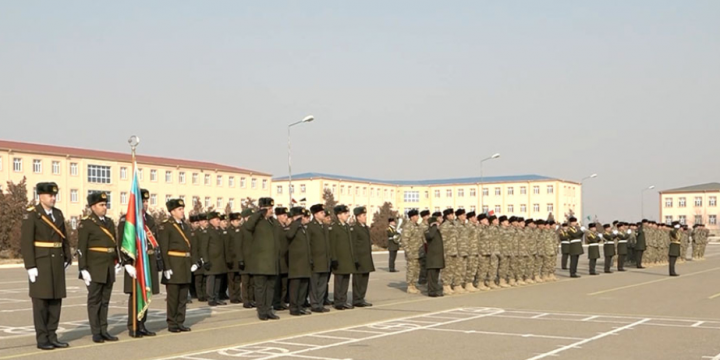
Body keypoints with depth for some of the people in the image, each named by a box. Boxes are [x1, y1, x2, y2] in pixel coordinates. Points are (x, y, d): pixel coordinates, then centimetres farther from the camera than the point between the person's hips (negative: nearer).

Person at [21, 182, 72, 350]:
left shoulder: (58, 213, 10)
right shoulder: (31, 215, -10)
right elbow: (26, 242, -14)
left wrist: (67, 257, 7)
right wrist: (30, 266, -18)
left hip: (57, 263, 6)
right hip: (40, 263, -6)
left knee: (56, 300, 6)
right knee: (41, 301, -3)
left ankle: (52, 336, 12)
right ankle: (42, 339, 3)